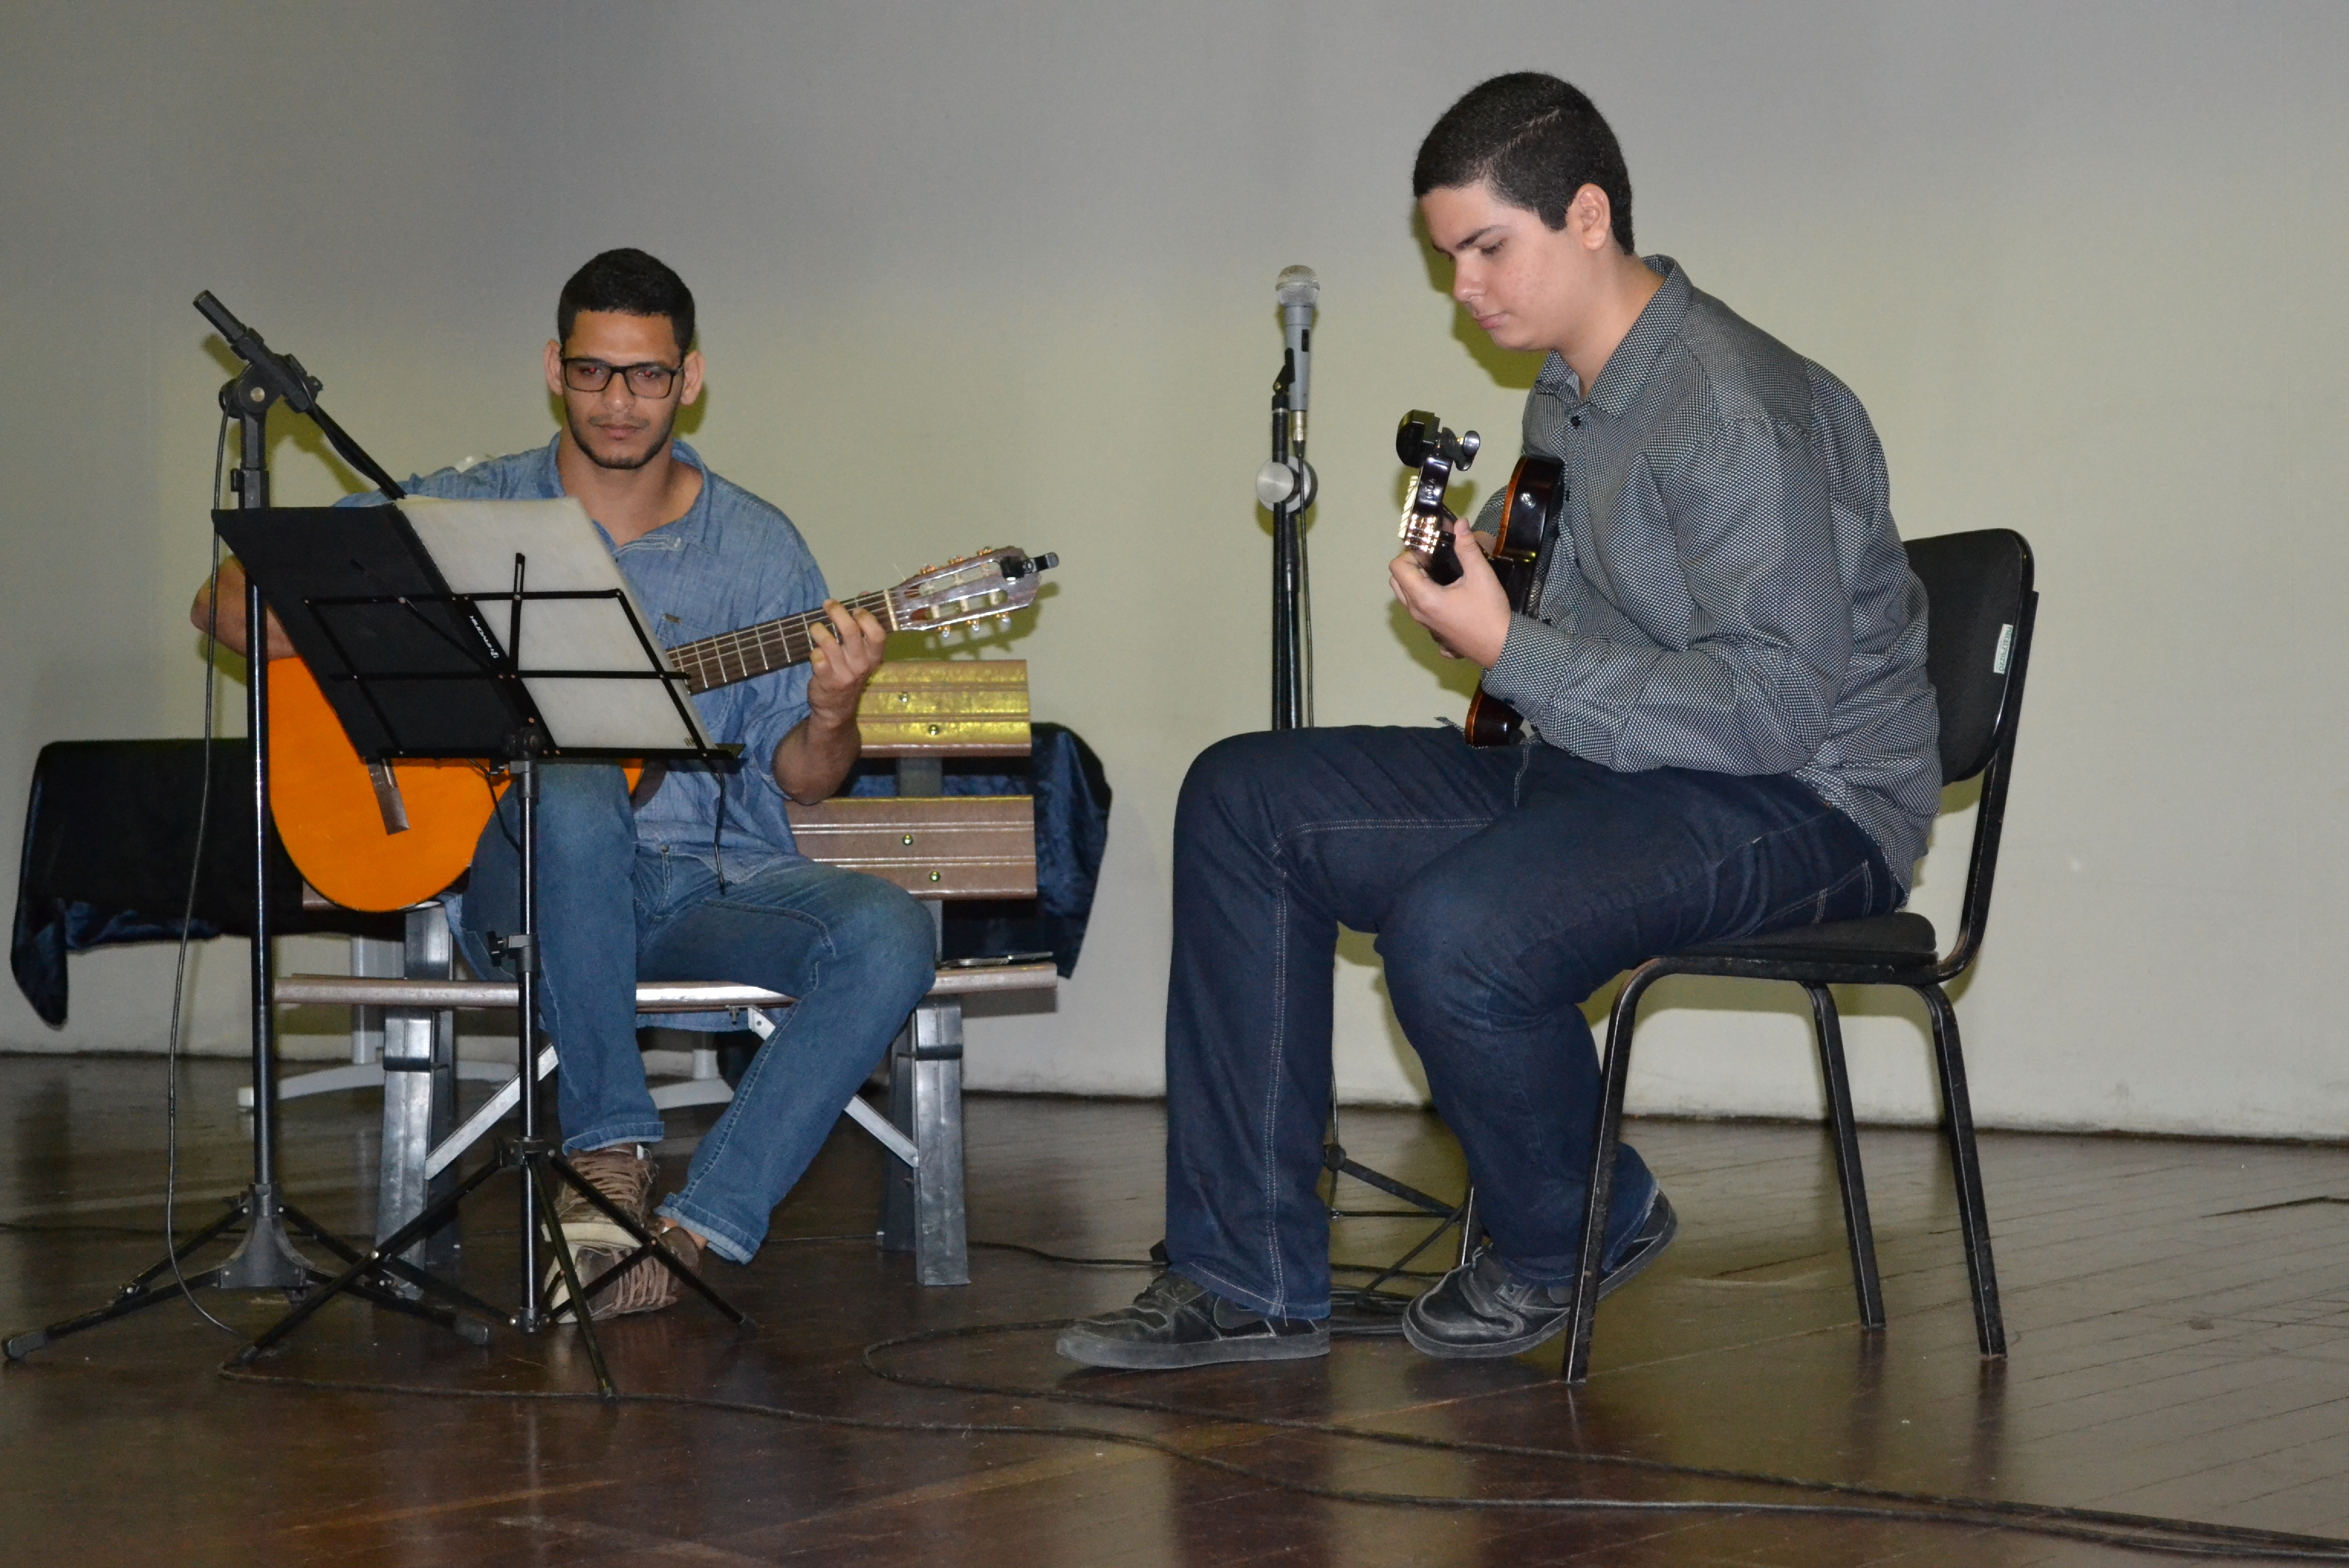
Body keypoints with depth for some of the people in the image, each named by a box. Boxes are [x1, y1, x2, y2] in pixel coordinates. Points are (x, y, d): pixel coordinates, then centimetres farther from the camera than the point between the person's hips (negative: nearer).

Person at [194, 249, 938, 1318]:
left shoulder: (757, 547, 9)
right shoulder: (464, 513, 5)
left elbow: (801, 780, 9)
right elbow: (229, 600, 3)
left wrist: (830, 717, -16)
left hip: (715, 883, 2)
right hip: (525, 881, -2)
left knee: (888, 934, -28)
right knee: (575, 793, -38)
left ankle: (693, 1231, -29)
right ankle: (610, 1151, -25)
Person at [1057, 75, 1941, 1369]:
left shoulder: (1736, 411, -18)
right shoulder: (1568, 400, 12)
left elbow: (1777, 707, -25)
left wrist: (1515, 654, -24)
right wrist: (1471, 567, 4)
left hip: (1803, 805, -10)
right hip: (1599, 774, 10)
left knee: (1454, 934, -35)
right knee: (1241, 803, 3)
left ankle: (1578, 1235, -1)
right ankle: (1250, 1279, 0)